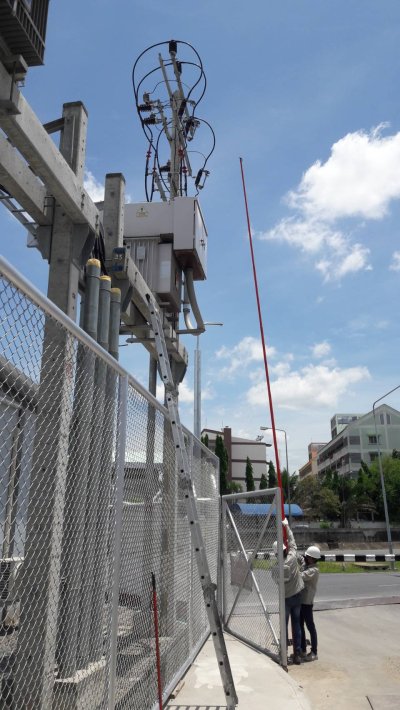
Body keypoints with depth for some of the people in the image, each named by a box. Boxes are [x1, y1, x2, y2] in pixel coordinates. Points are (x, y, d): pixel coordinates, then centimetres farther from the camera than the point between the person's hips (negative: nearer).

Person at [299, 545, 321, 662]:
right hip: (300, 599, 8)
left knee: (310, 627, 3)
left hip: (306, 601, -8)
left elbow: (300, 576, -30)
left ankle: (314, 653, 14)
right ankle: (303, 650, 28)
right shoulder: (304, 563, 5)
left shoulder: (314, 570, -19)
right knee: (300, 625, 16)